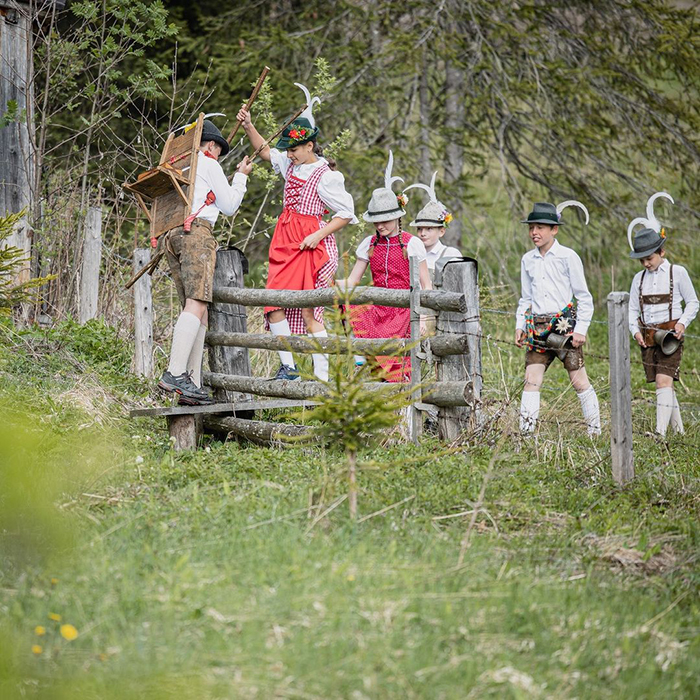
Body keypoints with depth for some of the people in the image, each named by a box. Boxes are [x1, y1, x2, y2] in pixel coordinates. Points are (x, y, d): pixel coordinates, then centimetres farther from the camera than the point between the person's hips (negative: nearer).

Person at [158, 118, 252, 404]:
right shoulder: (208, 164, 8)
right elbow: (229, 206, 10)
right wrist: (240, 177, 25)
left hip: (171, 235, 8)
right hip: (196, 231, -8)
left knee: (198, 311, 5)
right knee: (196, 303, -20)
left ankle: (193, 383, -6)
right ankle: (175, 373, -36)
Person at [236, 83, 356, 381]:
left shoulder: (326, 176, -11)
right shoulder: (290, 164, 11)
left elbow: (346, 214, -8)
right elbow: (265, 151, 29)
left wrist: (318, 235, -18)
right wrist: (249, 127, 15)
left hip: (310, 244, -8)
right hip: (285, 239, 8)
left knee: (308, 310, -10)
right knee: (273, 302, -2)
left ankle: (321, 374, -7)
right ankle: (287, 366, 3)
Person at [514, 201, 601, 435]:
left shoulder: (568, 257, -3)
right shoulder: (528, 260, 11)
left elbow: (584, 297, -1)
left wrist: (581, 329, -8)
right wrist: (520, 326, 8)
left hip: (565, 324, -4)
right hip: (537, 327, 4)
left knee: (579, 381, -2)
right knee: (531, 379, -5)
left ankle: (595, 431, 7)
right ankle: (526, 432, -7)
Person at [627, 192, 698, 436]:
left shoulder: (677, 273, -1)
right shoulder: (639, 279, 10)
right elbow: (632, 310, 13)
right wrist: (635, 331, -4)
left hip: (670, 334, -5)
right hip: (647, 337, 5)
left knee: (663, 380, -17)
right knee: (663, 384, 8)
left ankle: (661, 431, -23)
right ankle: (678, 428, 19)